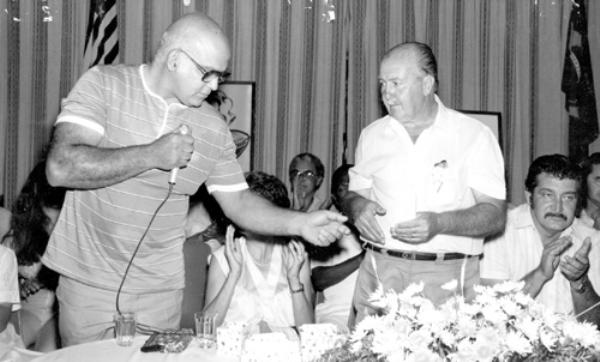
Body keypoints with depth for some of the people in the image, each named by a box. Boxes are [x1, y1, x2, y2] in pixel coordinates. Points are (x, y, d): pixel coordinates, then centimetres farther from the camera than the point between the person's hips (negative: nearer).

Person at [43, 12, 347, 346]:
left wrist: (301, 224, -9)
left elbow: (238, 200, 6)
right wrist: (151, 155, -22)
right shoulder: (104, 84, -9)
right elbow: (60, 168, -20)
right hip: (87, 281, -2)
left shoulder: (213, 127, 1)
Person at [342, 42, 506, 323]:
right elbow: (354, 194, 18)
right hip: (381, 272, 2)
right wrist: (357, 206, -5)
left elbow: (494, 216, -4)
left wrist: (440, 223, -20)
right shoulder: (372, 135, 11)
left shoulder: (474, 136, 0)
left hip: (446, 277, -2)